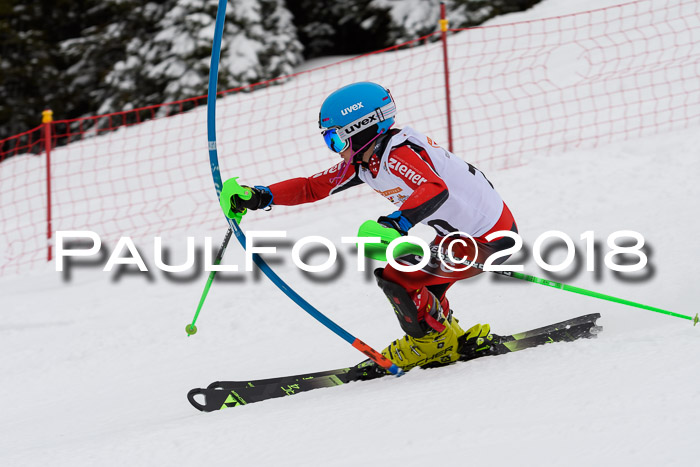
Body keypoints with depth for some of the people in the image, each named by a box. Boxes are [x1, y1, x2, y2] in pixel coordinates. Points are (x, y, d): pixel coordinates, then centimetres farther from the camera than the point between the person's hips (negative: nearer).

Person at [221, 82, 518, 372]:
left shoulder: (398, 155, -24)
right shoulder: (362, 162, 5)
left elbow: (436, 189, -42)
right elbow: (312, 188, 10)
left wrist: (395, 224, -55)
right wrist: (261, 197, -3)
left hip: (491, 240, -10)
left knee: (395, 277, -10)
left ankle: (434, 344, 9)